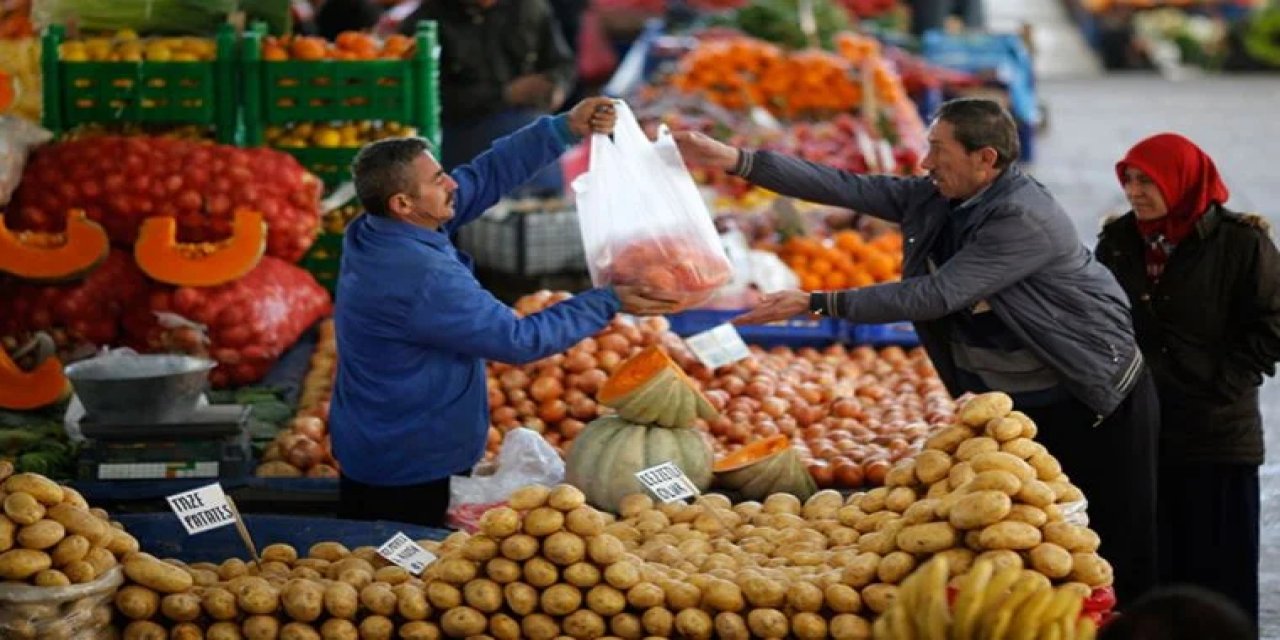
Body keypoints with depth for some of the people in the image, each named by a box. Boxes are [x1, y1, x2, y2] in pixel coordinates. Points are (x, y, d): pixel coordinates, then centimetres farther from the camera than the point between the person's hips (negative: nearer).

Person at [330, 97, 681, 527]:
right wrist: (609, 304, -13)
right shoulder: (423, 281, -30)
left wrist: (564, 130, -3)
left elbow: (484, 177, 2)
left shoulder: (370, 234, -3)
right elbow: (521, 341, -22)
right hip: (412, 477, -9)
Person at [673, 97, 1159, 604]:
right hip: (1009, 403, 8)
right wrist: (733, 159, -11)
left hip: (1095, 402, -8)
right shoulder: (935, 199, -1)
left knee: (1118, 547, -1)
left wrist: (814, 304, -28)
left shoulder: (1025, 219, -26)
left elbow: (935, 296, -29)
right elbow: (847, 188, -4)